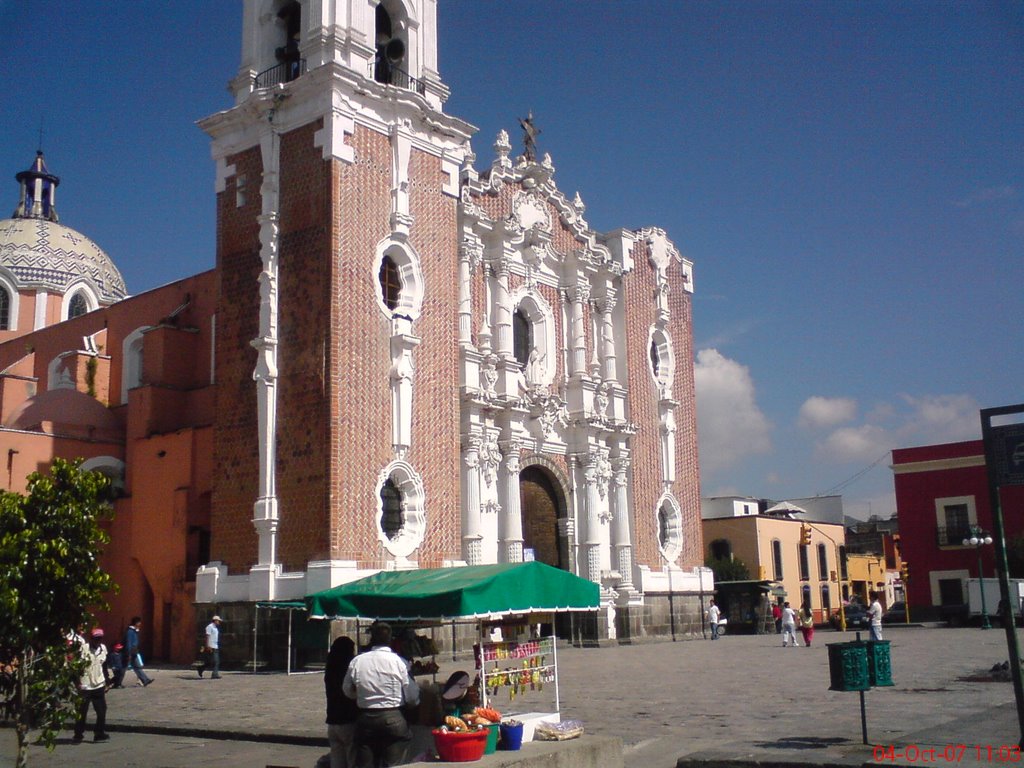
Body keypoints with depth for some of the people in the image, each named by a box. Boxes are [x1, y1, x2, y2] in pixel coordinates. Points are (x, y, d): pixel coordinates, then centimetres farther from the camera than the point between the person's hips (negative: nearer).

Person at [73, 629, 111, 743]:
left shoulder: (103, 648, 7)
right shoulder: (84, 648, -11)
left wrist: (106, 682, 16)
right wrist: (78, 682, -14)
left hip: (99, 686, 5)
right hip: (85, 686, -5)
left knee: (102, 711, 4)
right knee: (82, 712, 5)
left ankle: (99, 733, 13)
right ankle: (78, 735, 17)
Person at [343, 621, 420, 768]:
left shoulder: (357, 661, -2)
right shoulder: (399, 661, -9)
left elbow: (347, 691, 13)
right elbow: (412, 698, -6)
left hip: (365, 719, 3)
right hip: (393, 719, -2)